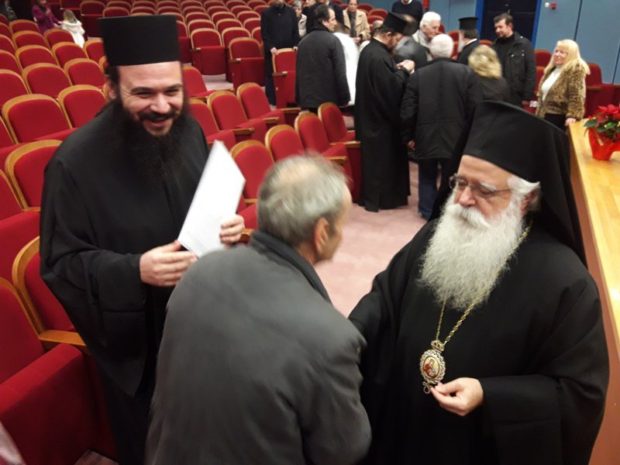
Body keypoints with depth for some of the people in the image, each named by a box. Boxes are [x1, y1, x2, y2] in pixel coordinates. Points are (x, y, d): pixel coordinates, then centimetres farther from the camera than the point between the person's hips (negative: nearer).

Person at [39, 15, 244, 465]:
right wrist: (134, 271, -34)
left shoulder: (188, 130, -7)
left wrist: (227, 224, -15)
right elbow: (60, 264, -17)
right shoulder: (76, 162, -23)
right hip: (135, 336, -4)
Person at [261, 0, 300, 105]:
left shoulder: (291, 11, 9)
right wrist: (270, 47, -15)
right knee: (271, 75, 0)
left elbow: (295, 30, 11)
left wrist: (295, 44, -3)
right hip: (272, 50, -2)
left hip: (288, 49, 2)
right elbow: (264, 33, -3)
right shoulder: (266, 13, 1)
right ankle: (271, 101, 7)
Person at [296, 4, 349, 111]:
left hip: (306, 98, 5)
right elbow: (340, 72, -13)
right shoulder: (333, 40, -10)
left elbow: (299, 72, 13)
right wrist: (345, 98, -7)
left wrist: (299, 98, 18)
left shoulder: (303, 41, 8)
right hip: (329, 98, -5)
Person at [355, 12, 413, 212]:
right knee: (381, 159, 3)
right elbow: (391, 90, -26)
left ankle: (371, 195, 30)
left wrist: (397, 69, 5)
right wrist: (404, 70, -12)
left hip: (372, 113, 10)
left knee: (375, 158, 19)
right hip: (380, 117, -10)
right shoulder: (378, 57, -25)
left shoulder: (370, 49, 7)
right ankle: (379, 199, 16)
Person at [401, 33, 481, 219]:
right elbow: (475, 109, -6)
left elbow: (407, 111, -4)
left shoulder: (418, 75, -6)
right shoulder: (467, 73, -6)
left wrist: (409, 135, 9)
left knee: (427, 177, 18)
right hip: (455, 138, 0)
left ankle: (428, 211, 25)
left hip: (425, 138, 0)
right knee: (450, 179, 15)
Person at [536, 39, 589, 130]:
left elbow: (577, 96, -20)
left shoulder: (576, 70, -10)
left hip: (561, 118, -9)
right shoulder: (551, 69, 17)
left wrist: (572, 115, -30)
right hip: (544, 116, 9)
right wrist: (538, 114, 22)